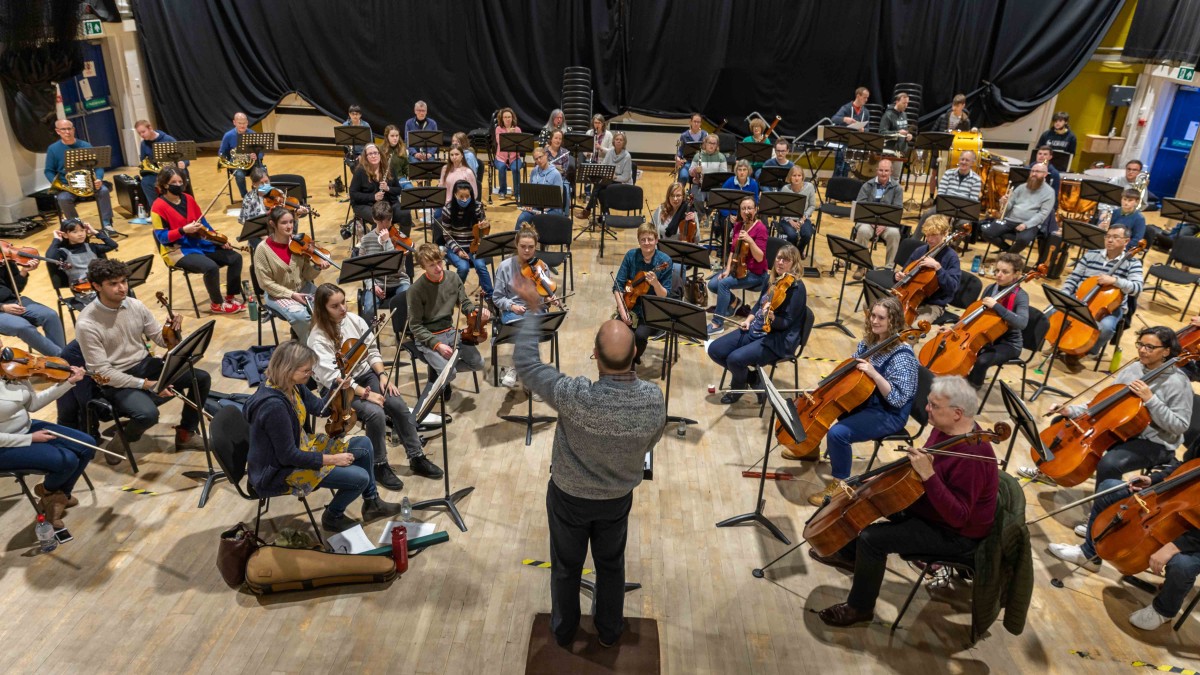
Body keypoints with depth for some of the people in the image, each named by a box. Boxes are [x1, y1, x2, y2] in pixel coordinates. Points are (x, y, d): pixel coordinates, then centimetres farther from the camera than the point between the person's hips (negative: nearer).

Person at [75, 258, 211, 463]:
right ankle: (123, 438, 5)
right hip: (115, 380, -6)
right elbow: (102, 371, -19)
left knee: (202, 378, -7)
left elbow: (162, 340, 4)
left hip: (146, 365, 6)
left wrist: (174, 330, -20)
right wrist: (145, 384, -25)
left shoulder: (135, 305, -3)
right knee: (148, 414, -33)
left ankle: (185, 434, 12)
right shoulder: (87, 324, -20)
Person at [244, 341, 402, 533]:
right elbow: (288, 456, -28)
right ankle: (332, 517, 14)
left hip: (300, 447, 10)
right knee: (359, 477, -16)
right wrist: (332, 459, -19)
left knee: (364, 445, 9)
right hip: (279, 471, -10)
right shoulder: (274, 405, -34)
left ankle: (372, 503, 27)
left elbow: (318, 407, 11)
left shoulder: (292, 386, -7)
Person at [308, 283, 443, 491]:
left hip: (365, 375, 5)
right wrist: (365, 393, -29)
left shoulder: (355, 320, -2)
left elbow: (373, 351, 6)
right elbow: (333, 378, -24)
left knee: (398, 405, -18)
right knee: (375, 413, -29)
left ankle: (417, 458, -4)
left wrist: (382, 375, -10)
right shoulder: (318, 339, -18)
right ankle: (379, 466, -8)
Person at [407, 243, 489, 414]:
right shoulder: (416, 290, -19)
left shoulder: (453, 279, -5)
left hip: (449, 332, 6)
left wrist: (479, 310, -15)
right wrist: (437, 344, -24)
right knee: (449, 372, -26)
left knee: (478, 363, -5)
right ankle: (419, 412, -13)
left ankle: (441, 372, 18)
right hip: (426, 338, -6)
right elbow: (415, 326, -14)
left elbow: (465, 304, 8)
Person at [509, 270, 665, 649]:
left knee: (566, 567, 24)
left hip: (569, 497, -2)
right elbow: (649, 444, -6)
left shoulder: (575, 397, -38)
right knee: (611, 566, 27)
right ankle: (609, 632, 49)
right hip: (618, 498, 2)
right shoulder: (654, 399, -27)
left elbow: (525, 362, -25)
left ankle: (563, 632, 48)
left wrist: (533, 309, -16)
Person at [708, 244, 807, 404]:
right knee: (714, 350, -5)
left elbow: (786, 323, -19)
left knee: (735, 359, -28)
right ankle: (752, 378, 11)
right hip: (754, 330, 8)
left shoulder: (797, 288, -15)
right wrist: (748, 320, 5)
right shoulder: (772, 280, 7)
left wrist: (772, 317, -40)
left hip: (778, 340, -8)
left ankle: (739, 385, 7)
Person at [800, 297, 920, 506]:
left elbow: (898, 399, -28)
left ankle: (840, 483, -8)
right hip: (863, 400, 9)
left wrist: (874, 374, -37)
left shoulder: (902, 357, -24)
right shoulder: (870, 341, 0)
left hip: (887, 414, -9)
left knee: (837, 433, -29)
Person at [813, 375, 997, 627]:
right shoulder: (947, 428, -5)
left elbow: (957, 516, -35)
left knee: (871, 538, -20)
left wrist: (928, 475, -41)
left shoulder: (971, 456, -34)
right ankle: (849, 554, 35)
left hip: (956, 533, -10)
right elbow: (923, 467, 14)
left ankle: (860, 608, 2)